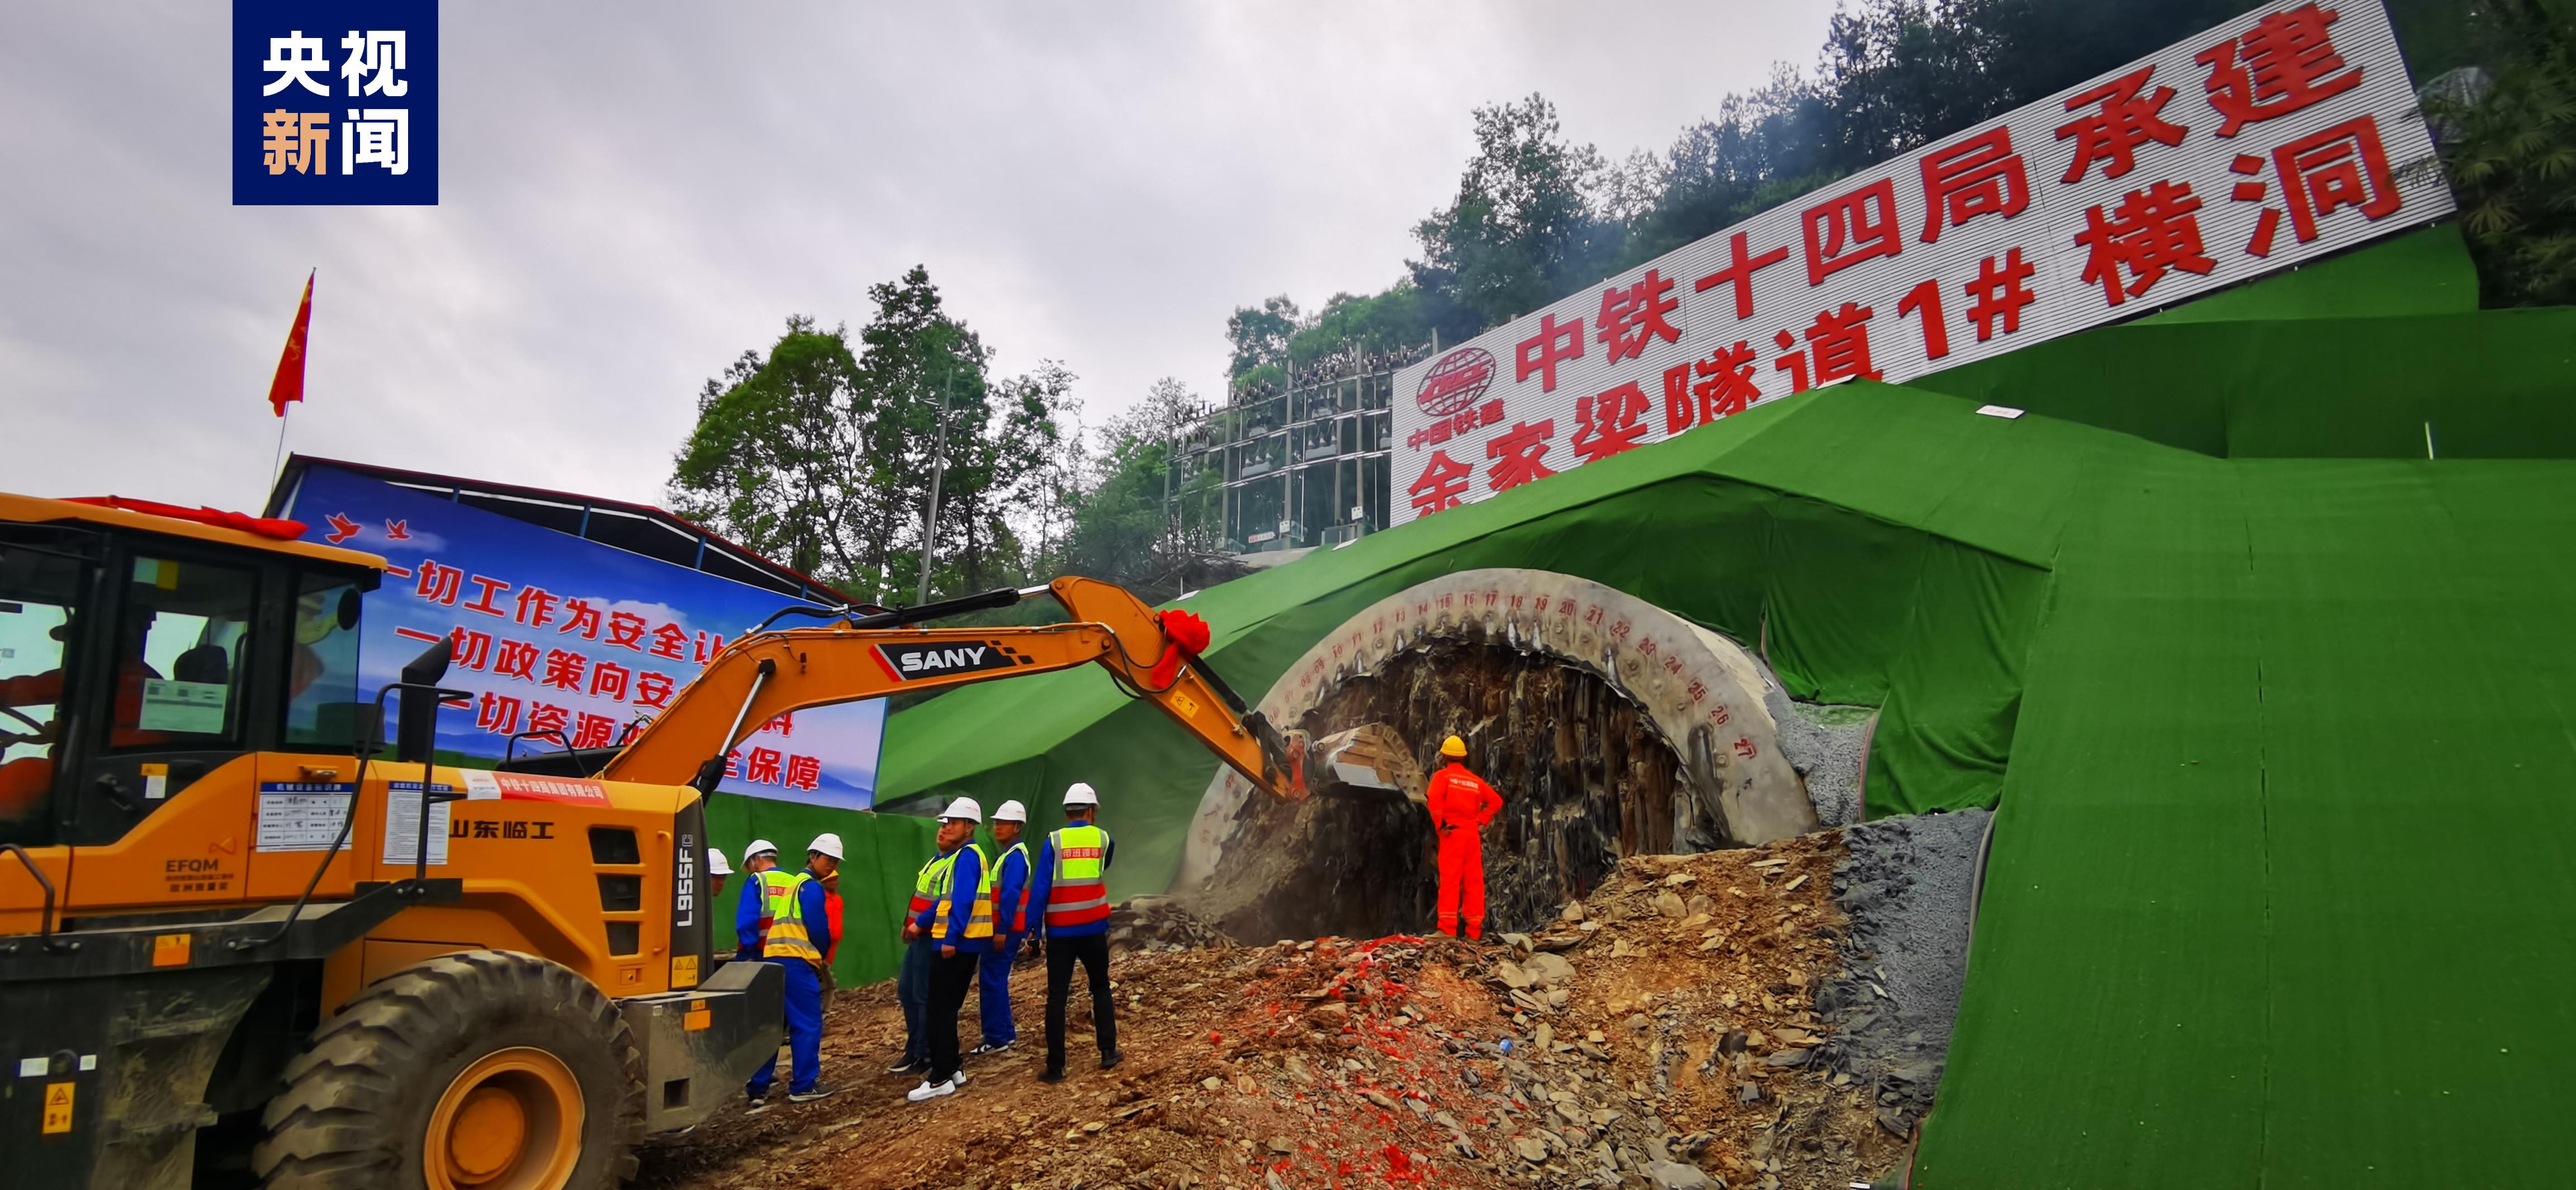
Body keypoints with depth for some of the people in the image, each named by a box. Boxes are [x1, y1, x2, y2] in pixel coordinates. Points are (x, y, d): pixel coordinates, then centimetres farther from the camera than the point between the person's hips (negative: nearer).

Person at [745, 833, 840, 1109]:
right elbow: (818, 928, -10)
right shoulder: (811, 886, -5)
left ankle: (758, 1087, 12)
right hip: (796, 961, -9)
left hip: (775, 958, 9)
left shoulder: (795, 883, 25)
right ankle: (803, 1086, 1)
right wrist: (821, 955, 8)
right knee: (808, 1024, -2)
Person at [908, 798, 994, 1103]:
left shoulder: (967, 856, -14)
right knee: (946, 1009, 16)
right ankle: (950, 1068, 23)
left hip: (956, 944, -10)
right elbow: (945, 900, 20)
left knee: (941, 1010, -6)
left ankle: (941, 1079, -2)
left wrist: (950, 938, -28)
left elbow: (962, 902, -24)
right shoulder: (954, 857, 17)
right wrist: (919, 924, 14)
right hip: (960, 943, 10)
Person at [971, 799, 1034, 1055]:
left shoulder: (1015, 856, -15)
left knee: (991, 980, -7)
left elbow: (1011, 895, -22)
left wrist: (1002, 930, -24)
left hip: (1006, 928, -10)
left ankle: (996, 1038, -2)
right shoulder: (1010, 854, 16)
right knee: (996, 979, 15)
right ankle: (1006, 1033, 23)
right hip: (1002, 926, 10)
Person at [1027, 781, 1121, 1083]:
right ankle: (1108, 1051, 16)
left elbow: (1041, 888, -9)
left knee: (1057, 997, 4)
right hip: (1094, 928, 1)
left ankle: (1055, 1067, 5)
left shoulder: (1053, 841, -4)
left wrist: (1035, 930, -5)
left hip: (1060, 931, -1)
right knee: (1101, 988, 18)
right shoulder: (1104, 840, 2)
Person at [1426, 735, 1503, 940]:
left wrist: (1440, 824, -11)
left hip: (1452, 832, -4)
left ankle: (1448, 928, -11)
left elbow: (1434, 799, -17)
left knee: (1450, 879, -6)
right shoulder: (1475, 780, 16)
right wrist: (1481, 821, 10)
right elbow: (1496, 800, 13)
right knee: (1473, 881, 7)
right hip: (1473, 833, 4)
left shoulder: (1442, 775, 0)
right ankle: (1474, 929, 7)